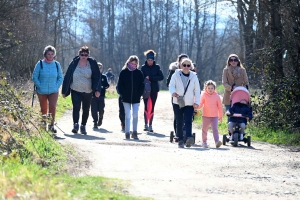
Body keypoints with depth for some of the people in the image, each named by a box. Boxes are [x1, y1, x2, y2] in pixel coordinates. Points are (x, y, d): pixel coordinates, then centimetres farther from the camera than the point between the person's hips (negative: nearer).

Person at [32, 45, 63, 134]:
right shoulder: (40, 64, -2)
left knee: (53, 107, -18)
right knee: (43, 109, 8)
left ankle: (51, 125, -10)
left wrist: (57, 87, -2)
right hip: (42, 92, 0)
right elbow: (34, 77, 0)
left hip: (53, 91, 0)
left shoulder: (57, 65, 4)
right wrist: (40, 86, -9)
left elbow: (60, 77, 11)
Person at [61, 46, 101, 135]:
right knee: (76, 107, -19)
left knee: (86, 109, 10)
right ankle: (75, 124, -25)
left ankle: (83, 126, 25)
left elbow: (97, 77, 0)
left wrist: (97, 90, -11)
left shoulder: (92, 63, -2)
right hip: (75, 91, -1)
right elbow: (67, 77, 4)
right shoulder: (74, 63, -2)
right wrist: (64, 91, 4)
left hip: (88, 92, 1)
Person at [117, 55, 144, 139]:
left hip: (136, 98, 1)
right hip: (126, 98, 0)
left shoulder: (139, 73, 4)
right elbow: (120, 85, 2)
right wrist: (123, 94, -7)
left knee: (135, 115, -3)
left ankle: (135, 132, 8)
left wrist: (139, 95, -5)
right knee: (127, 115, 2)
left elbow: (142, 85, 6)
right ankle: (127, 133, 6)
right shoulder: (123, 72, 2)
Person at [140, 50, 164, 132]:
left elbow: (161, 77, -4)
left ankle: (150, 125, 12)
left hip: (154, 90, 1)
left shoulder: (157, 67, 4)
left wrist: (151, 78, -14)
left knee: (152, 108, 6)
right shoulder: (143, 67, 1)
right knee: (146, 107, -10)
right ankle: (146, 125, -6)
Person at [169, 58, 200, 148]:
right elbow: (171, 85, -9)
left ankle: (189, 138, -31)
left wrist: (196, 102, -4)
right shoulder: (176, 75, 3)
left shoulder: (193, 76, 7)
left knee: (188, 121, -16)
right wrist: (173, 92, -32)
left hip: (189, 104, 0)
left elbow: (197, 90, 8)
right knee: (179, 122, 5)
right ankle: (180, 140, 13)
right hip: (177, 103, 0)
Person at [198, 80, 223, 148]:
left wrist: (220, 116, 11)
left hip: (214, 116, -1)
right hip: (206, 116, 1)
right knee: (205, 129, 11)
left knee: (215, 129, -13)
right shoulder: (204, 95, -1)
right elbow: (200, 104, -3)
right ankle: (204, 142, 26)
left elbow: (219, 106, 8)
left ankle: (217, 141, -23)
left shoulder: (217, 96, 1)